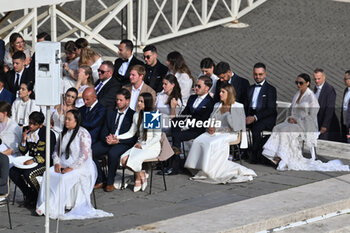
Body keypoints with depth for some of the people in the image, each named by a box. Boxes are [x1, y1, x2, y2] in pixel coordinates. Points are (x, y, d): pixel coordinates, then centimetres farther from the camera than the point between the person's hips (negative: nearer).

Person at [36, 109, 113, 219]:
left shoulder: (83, 134, -9)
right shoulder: (64, 133, 13)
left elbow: (85, 156, -15)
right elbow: (57, 150, 18)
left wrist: (71, 168, -21)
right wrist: (57, 163, -3)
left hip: (81, 167, -7)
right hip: (64, 164, 7)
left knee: (64, 178, -34)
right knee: (48, 173, -22)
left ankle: (55, 208, -30)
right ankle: (45, 205, -23)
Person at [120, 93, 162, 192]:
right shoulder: (137, 115, 11)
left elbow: (157, 137, -10)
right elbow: (131, 133, 17)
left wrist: (144, 146, -14)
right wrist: (117, 137, 4)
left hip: (152, 147, -6)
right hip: (139, 146, 6)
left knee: (133, 160, -30)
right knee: (123, 159, -22)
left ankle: (139, 178, 2)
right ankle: (141, 174, 1)